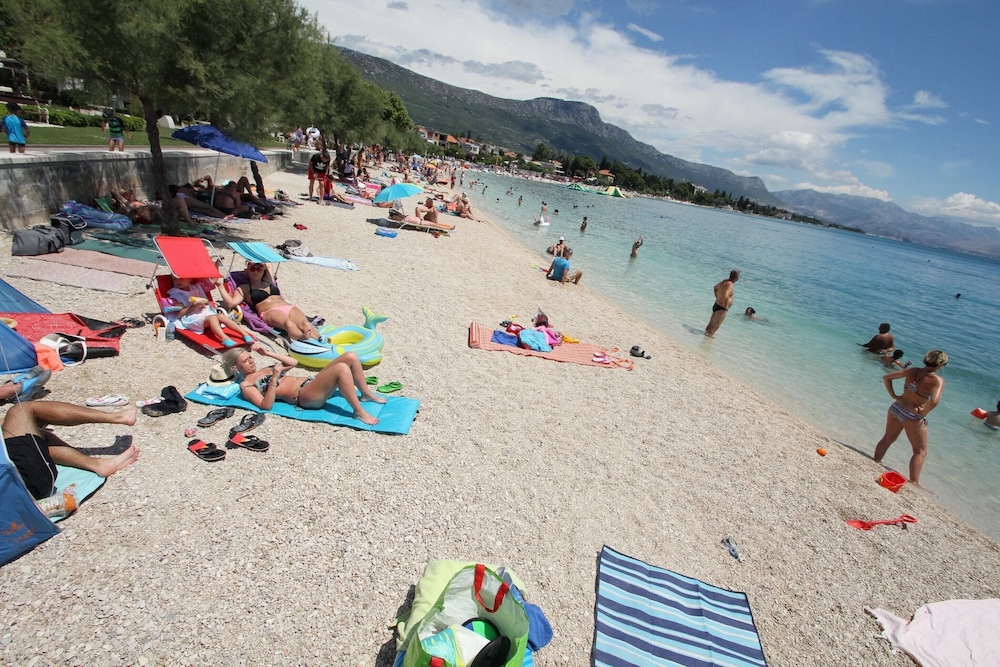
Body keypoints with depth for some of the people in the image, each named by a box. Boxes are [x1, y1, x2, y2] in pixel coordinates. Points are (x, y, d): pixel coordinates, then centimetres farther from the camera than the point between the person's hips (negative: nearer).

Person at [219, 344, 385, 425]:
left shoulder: (264, 370, 26)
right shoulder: (246, 385, 3)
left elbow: (293, 362, 26)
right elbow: (266, 405, -12)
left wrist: (268, 353, 18)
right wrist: (274, 379, -17)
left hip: (311, 382, 9)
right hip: (304, 396, -9)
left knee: (351, 357, -8)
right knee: (341, 369, -33)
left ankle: (367, 394, 4)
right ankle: (359, 412, -27)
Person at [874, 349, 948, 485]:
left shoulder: (912, 371, -1)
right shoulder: (938, 380, -17)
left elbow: (886, 377, 4)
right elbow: (934, 401, -31)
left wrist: (893, 396, 7)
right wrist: (923, 413, -14)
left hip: (896, 409, 5)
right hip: (913, 417, -5)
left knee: (887, 439, 24)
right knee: (920, 452, 11)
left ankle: (875, 463, 34)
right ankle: (914, 483, 10)